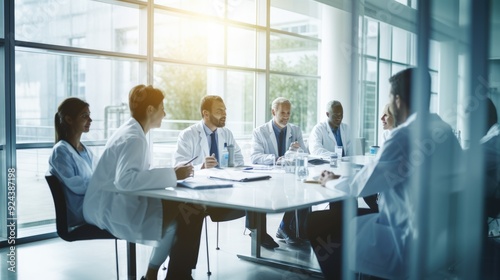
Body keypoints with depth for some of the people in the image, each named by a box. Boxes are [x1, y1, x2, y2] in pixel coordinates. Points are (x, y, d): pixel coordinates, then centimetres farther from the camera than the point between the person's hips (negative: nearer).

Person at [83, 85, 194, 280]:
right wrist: (171, 175, -30)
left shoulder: (131, 132, 10)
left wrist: (172, 174, 3)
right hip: (110, 210, -10)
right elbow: (125, 180, -36)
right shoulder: (133, 138, -20)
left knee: (180, 208, 4)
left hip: (116, 203, 10)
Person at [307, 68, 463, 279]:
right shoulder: (444, 130, 6)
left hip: (412, 248, -9)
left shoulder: (405, 135, -19)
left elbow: (358, 188, -13)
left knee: (319, 223, -2)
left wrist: (330, 182, 6)